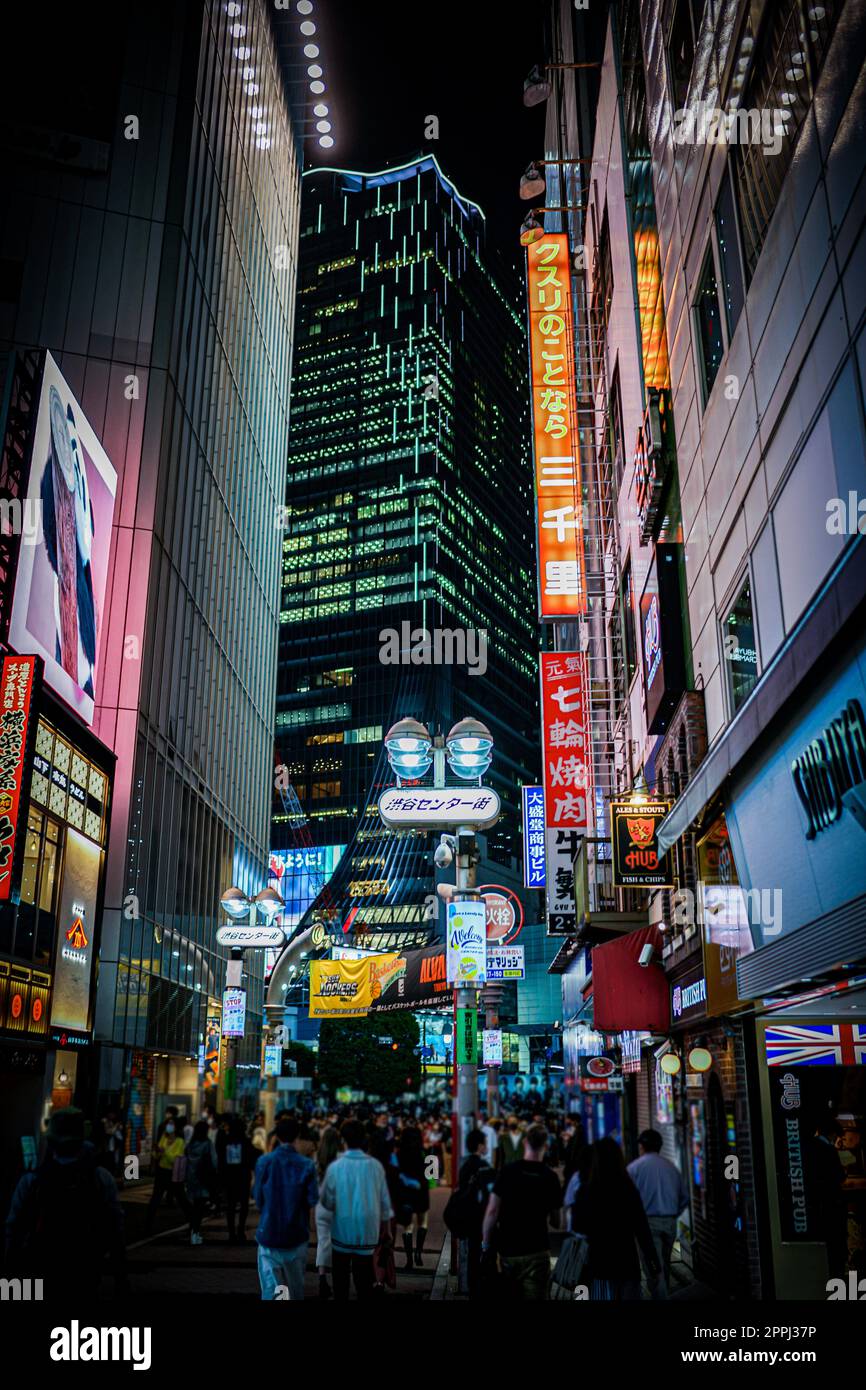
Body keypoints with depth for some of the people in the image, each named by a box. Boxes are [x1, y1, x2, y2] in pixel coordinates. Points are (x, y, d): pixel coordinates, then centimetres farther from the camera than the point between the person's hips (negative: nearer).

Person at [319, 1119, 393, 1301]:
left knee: (341, 1276, 15)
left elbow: (327, 1201, -6)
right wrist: (384, 1222, 16)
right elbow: (384, 1198, 1)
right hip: (367, 1230, 1)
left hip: (342, 1229, -1)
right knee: (364, 1277, 10)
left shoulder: (335, 1166, -13)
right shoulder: (375, 1166, -8)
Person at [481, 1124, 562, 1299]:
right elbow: (556, 1221, 5)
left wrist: (486, 1244, -1)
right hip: (536, 1252, -1)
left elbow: (492, 1210, -10)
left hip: (508, 1250, 1)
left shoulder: (509, 1170, -7)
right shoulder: (550, 1176, -4)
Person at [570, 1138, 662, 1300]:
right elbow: (642, 1230, -3)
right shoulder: (630, 1190, -4)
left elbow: (577, 1227, 1)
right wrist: (654, 1265, 4)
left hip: (599, 1263, -2)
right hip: (628, 1262, 2)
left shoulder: (585, 1191, -9)